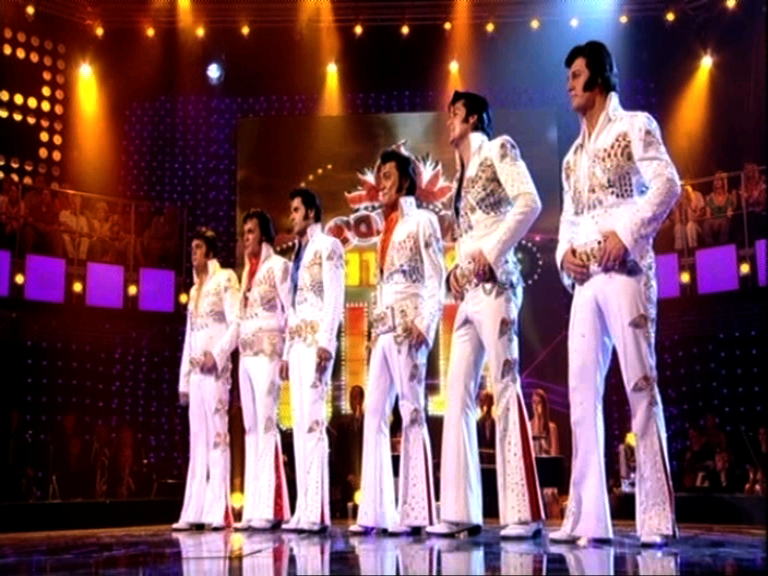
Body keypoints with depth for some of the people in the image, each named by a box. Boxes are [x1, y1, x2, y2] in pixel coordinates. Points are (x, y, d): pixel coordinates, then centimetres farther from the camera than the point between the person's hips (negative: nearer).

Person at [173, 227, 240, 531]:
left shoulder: (225, 278, 2)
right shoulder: (194, 290, 23)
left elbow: (235, 322, -8)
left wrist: (216, 355, -19)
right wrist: (183, 379, 16)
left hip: (216, 367, -7)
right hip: (195, 370, 7)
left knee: (217, 433, -9)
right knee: (197, 438, 5)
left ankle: (218, 511, -10)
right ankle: (195, 511, 5)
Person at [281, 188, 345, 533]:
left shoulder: (327, 246, 1)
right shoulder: (298, 253, 24)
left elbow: (334, 297, -10)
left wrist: (326, 342, -20)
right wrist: (287, 351, 15)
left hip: (317, 339, -9)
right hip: (298, 341, 9)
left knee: (313, 419, -15)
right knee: (299, 422, 3)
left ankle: (317, 511, -15)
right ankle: (303, 509, 4)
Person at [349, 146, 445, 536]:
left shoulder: (422, 221, 2)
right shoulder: (387, 229, 23)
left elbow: (436, 282, -6)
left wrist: (424, 324, -18)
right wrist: (376, 326, 11)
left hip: (409, 325, -8)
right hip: (383, 328, 8)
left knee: (411, 411, -9)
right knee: (374, 414, 3)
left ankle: (414, 511, -9)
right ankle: (375, 511, 5)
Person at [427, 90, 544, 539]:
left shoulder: (498, 149, 4)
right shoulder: (464, 174, 26)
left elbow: (529, 202, -11)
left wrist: (491, 252, -15)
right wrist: (456, 268, 8)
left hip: (495, 283, -9)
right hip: (469, 292, 9)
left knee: (504, 387, -14)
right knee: (459, 396, 2)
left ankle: (524, 512, -13)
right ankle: (460, 511, 3)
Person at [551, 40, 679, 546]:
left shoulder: (635, 126, 7)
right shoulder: (574, 154, 26)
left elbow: (667, 184, -7)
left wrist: (626, 233, -16)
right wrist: (564, 254, 2)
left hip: (625, 269, -7)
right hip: (584, 278, 7)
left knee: (640, 383, -11)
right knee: (582, 391, 0)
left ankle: (656, 515, -9)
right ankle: (587, 517, 3)